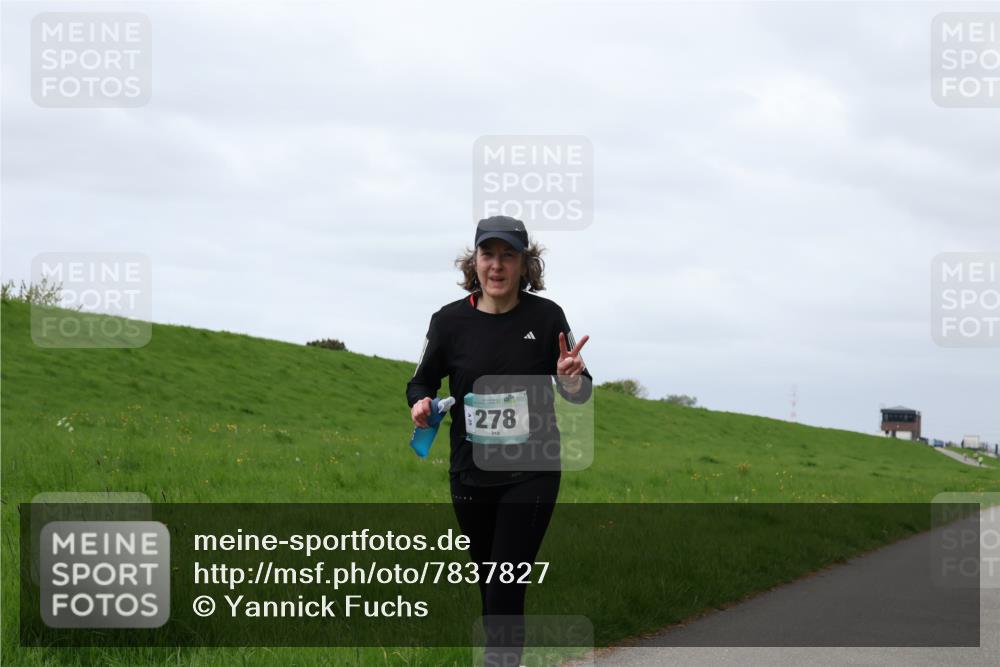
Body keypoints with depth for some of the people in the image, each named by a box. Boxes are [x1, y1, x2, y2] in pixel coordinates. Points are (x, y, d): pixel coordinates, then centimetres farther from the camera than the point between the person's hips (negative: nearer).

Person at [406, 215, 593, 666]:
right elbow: (422, 381, 8)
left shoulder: (546, 317, -8)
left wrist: (571, 377, -23)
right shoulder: (450, 321, -5)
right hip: (471, 473, 3)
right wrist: (420, 403, -15)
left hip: (531, 473, -3)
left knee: (507, 585, -10)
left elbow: (580, 392, 1)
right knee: (488, 578, 16)